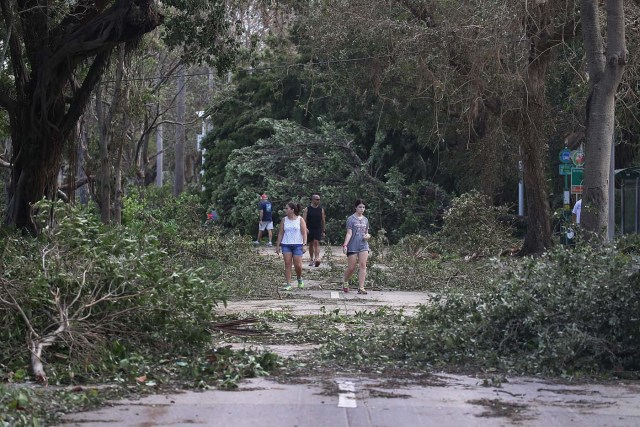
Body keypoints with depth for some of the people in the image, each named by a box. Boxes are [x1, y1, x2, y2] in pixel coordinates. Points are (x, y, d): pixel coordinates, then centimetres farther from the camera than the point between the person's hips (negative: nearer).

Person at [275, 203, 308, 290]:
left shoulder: (300, 220, 0)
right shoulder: (284, 220, 8)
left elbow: (304, 233, -3)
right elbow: (280, 233, 10)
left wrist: (304, 245, -12)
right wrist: (278, 245, 7)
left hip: (297, 245, -2)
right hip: (286, 245, 3)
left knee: (298, 265, -5)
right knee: (287, 264, -3)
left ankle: (299, 279, 24)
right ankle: (288, 284, 1)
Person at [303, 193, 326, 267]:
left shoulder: (321, 209, 5)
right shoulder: (307, 209, 0)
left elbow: (323, 221, 10)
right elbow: (304, 220, -3)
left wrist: (323, 231, 9)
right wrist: (305, 228, -18)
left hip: (318, 229, 0)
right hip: (310, 230, 0)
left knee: (316, 242, -15)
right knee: (311, 244, 9)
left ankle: (317, 259, -24)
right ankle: (311, 259, 20)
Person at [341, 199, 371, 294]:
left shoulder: (365, 220, 14)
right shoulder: (351, 219, -2)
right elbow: (349, 233, -7)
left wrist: (367, 236, 1)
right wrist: (345, 245, -18)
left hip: (363, 245, 4)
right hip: (353, 246, -4)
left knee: (363, 265, -9)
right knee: (351, 268, -2)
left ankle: (361, 288, -10)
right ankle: (345, 283, 26)